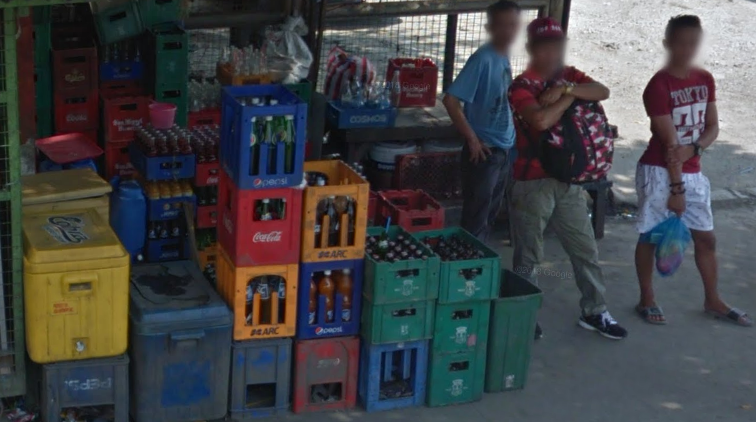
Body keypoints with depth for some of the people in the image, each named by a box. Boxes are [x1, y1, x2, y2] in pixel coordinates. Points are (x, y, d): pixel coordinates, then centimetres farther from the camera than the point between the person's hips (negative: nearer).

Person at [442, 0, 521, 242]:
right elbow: (451, 100, -21)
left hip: (504, 151, 8)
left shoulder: (505, 58, 7)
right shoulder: (483, 59, -17)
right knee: (475, 220, -1)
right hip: (484, 151, -8)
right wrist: (472, 139, -19)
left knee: (490, 217, 16)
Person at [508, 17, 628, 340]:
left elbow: (603, 92, -10)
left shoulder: (569, 76, 8)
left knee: (586, 249, 12)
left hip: (569, 178, 6)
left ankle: (593, 312, 23)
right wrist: (570, 96, -17)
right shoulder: (522, 86, -11)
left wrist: (566, 88, -23)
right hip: (533, 181, -6)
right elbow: (541, 120, -30)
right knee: (529, 255, 4)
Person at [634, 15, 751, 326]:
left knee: (706, 237, 10)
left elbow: (713, 127, 4)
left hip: (693, 172, 6)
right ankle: (646, 301, 17)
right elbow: (670, 141, -19)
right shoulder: (658, 86, -16)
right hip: (658, 172, -6)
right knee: (650, 236, 4)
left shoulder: (705, 80, 4)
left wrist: (693, 149, -17)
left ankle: (712, 301, 23)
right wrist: (676, 187, -19)